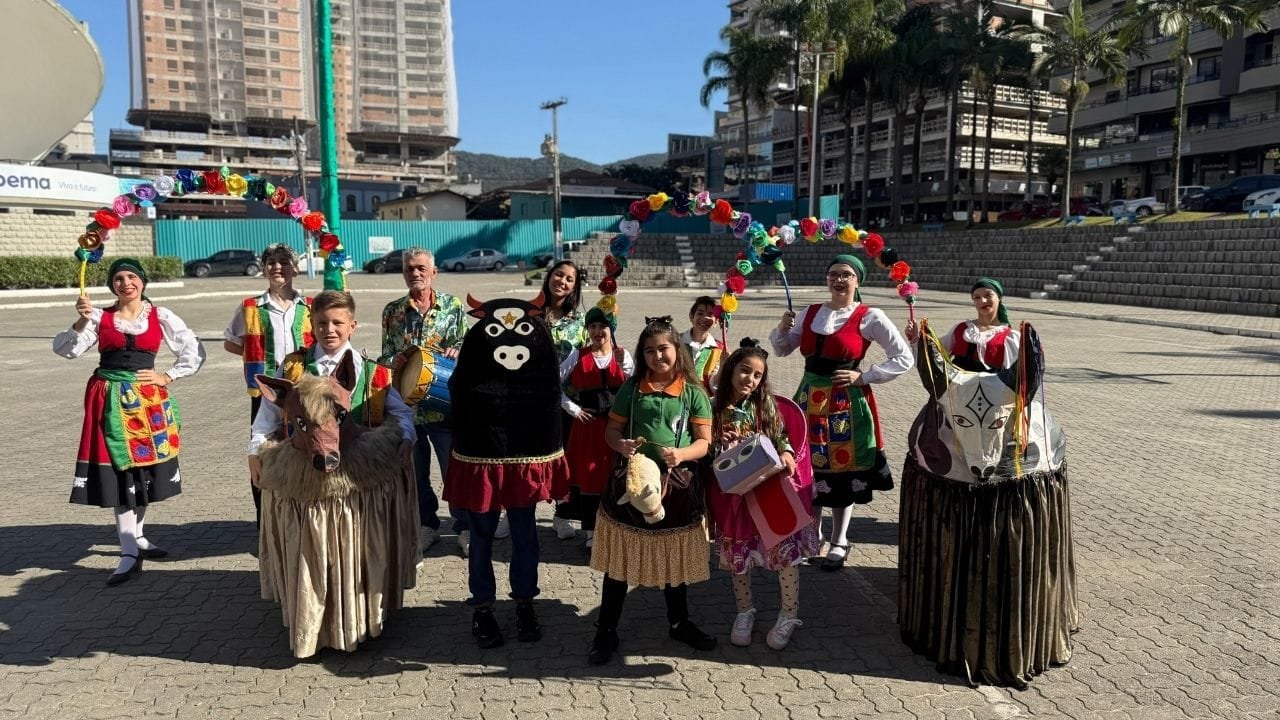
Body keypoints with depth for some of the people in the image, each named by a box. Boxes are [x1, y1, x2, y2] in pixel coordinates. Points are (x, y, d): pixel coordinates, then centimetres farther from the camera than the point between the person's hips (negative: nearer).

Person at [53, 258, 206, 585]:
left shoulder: (160, 317, 3)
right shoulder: (100, 316, 2)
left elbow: (195, 351, 5)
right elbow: (65, 349, -6)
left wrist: (167, 377, -2)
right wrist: (82, 321, -20)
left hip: (147, 399, 1)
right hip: (110, 400, -1)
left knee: (144, 467, 10)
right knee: (120, 470, -3)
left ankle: (136, 536, 29)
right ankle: (130, 554, -2)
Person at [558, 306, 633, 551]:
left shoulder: (623, 355, 3)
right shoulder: (578, 356, 1)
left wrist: (622, 365, -17)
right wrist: (572, 408, -1)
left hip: (617, 424, 0)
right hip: (588, 423, 0)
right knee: (588, 474, 3)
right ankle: (591, 530, 15)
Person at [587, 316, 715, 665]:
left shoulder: (693, 393, -2)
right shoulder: (631, 388, 2)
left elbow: (704, 441, -3)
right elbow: (612, 429, 7)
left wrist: (681, 455, -23)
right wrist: (620, 444, -16)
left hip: (677, 484, 0)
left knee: (675, 557, 15)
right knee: (619, 558, 6)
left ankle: (679, 623, 35)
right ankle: (606, 631, 19)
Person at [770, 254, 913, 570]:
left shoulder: (869, 317, -7)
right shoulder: (811, 313, 7)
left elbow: (905, 358, -7)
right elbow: (782, 349, 17)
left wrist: (864, 377, -13)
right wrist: (782, 329, -4)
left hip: (846, 403, -4)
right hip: (809, 399, 4)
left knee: (842, 471, 6)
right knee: (810, 468, 10)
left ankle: (839, 543, 25)